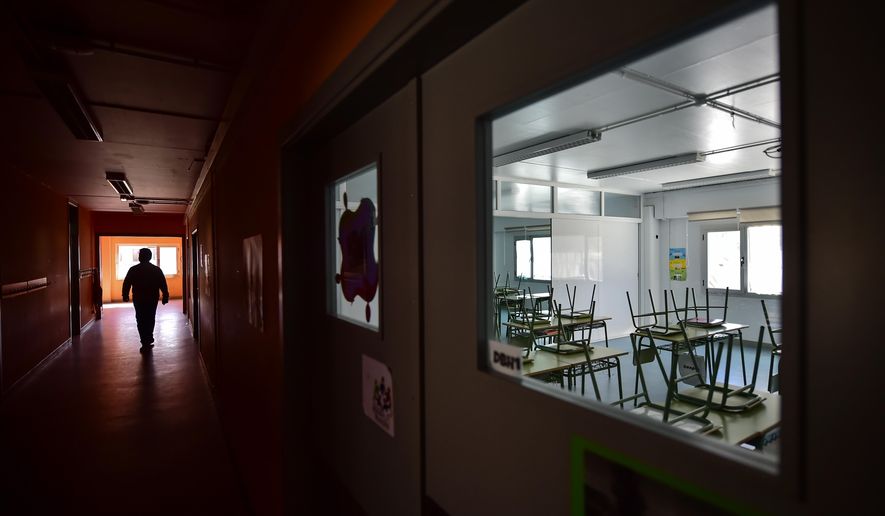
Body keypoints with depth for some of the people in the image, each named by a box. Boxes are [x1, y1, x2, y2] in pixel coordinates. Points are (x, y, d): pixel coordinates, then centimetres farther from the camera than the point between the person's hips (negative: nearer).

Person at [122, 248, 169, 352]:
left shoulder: (133, 269, -5)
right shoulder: (156, 269, -3)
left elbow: (126, 284, -2)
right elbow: (163, 285, -3)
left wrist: (125, 296, 10)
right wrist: (165, 297, 3)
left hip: (138, 299, -1)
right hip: (153, 299, 1)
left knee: (141, 321, 4)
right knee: (150, 319, 16)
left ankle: (146, 343, 1)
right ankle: (149, 339, 24)